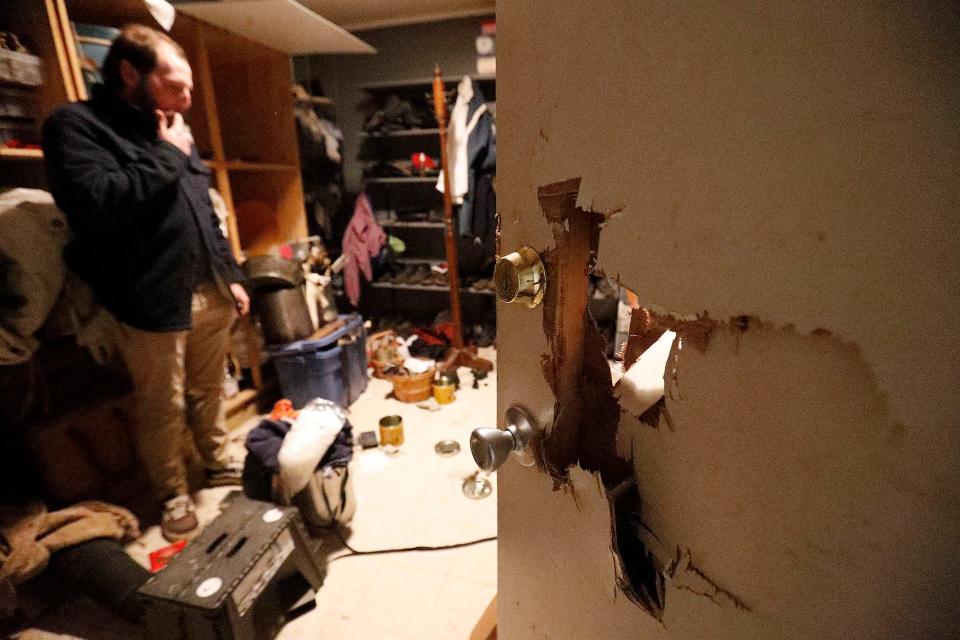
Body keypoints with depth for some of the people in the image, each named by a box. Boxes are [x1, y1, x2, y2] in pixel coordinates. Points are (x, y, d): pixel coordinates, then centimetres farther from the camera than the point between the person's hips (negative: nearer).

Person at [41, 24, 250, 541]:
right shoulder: (76, 124, -6)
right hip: (153, 302, -6)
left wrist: (231, 276, 14)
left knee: (208, 391, 18)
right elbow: (96, 206, -24)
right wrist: (167, 156, -13)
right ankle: (173, 495, 28)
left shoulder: (172, 132, 17)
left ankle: (217, 463, 37)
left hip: (210, 293, 6)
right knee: (163, 408, 7)